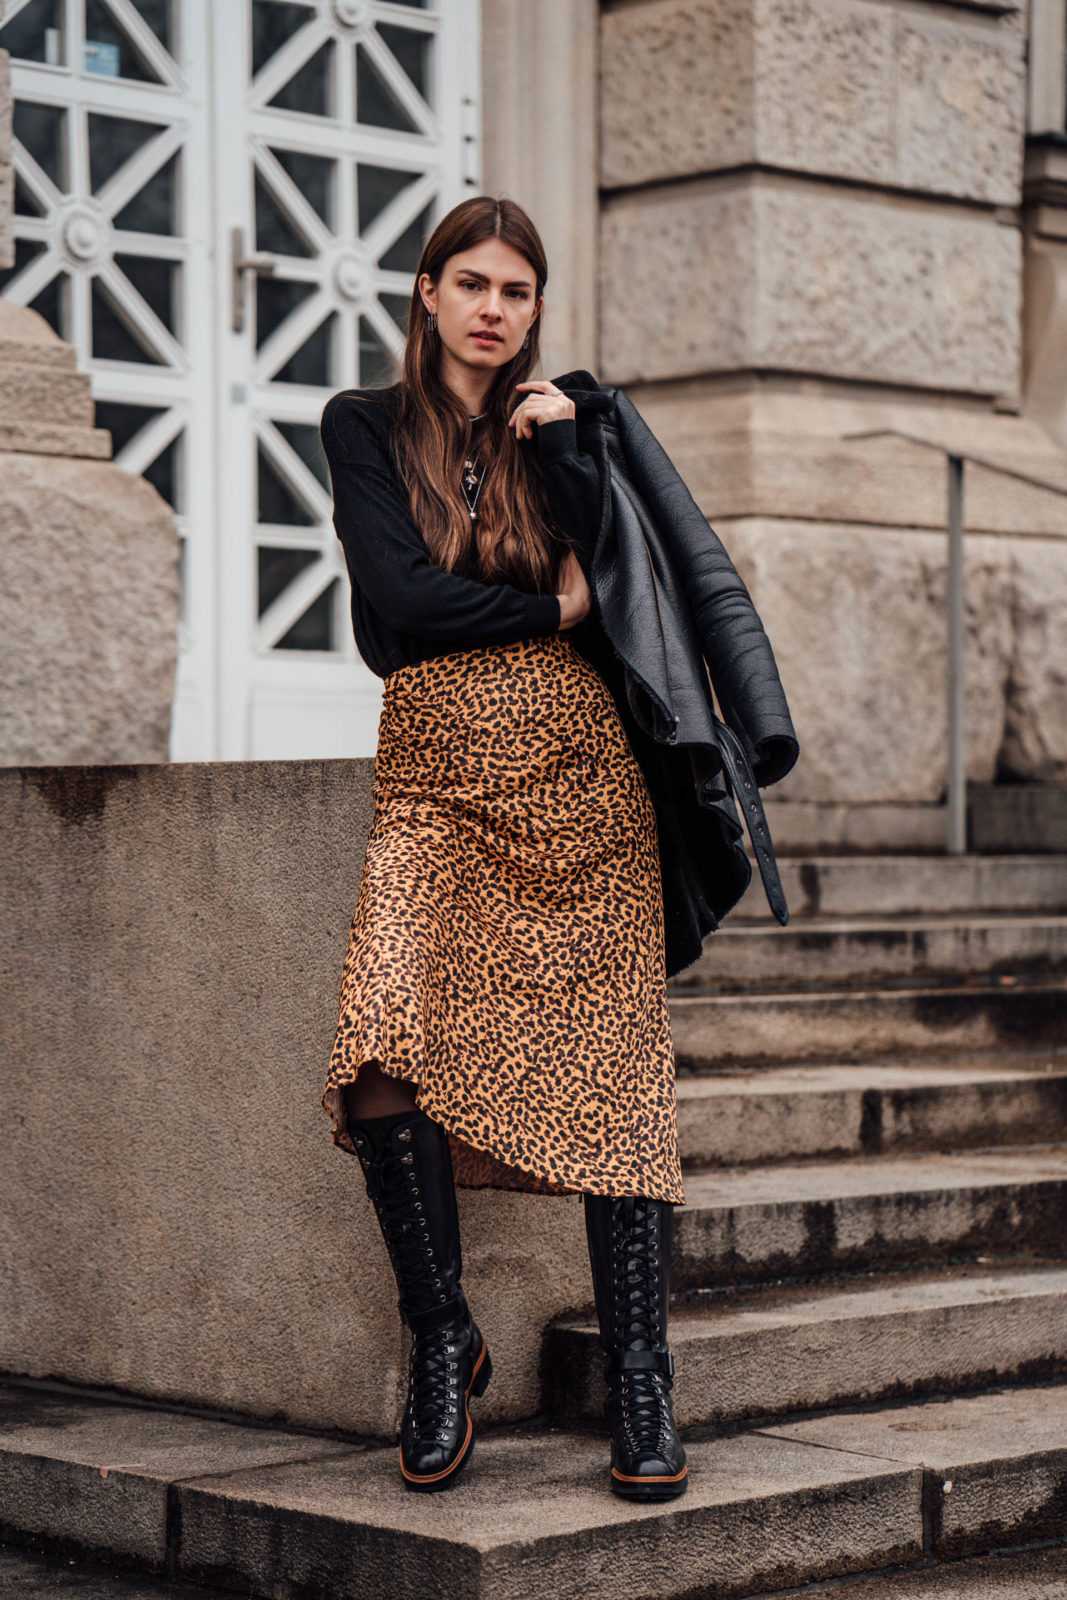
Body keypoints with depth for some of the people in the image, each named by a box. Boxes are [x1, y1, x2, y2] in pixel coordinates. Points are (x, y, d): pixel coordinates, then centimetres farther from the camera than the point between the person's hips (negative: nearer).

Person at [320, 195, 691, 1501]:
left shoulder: (557, 425, 13)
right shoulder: (367, 426, 9)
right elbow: (399, 591, -6)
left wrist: (557, 448, -5)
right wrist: (552, 609, -1)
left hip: (582, 775, 1)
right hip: (437, 788, -1)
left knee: (611, 1073, -6)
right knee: (385, 1052, -21)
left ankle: (639, 1381, -2)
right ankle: (442, 1341, -3)